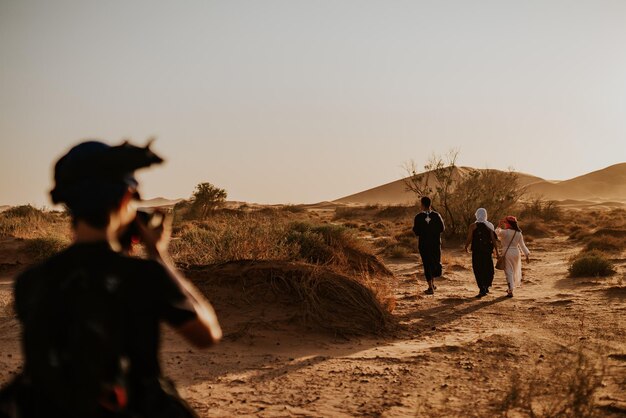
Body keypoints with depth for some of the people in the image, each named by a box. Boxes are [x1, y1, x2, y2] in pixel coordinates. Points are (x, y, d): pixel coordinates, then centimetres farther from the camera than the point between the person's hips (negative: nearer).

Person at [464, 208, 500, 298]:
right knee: (488, 269, 18)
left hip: (477, 251, -3)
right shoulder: (490, 226, 2)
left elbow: (469, 239, -8)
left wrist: (466, 246, 11)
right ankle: (486, 287, 24)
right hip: (488, 251, 3)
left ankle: (482, 289, -7)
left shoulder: (473, 226, -6)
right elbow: (494, 239, -1)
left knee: (478, 271, 1)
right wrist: (496, 251, 4)